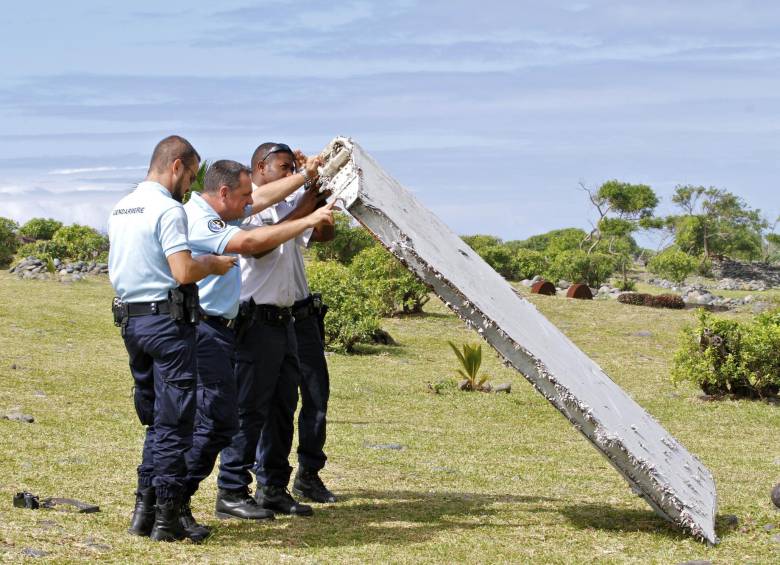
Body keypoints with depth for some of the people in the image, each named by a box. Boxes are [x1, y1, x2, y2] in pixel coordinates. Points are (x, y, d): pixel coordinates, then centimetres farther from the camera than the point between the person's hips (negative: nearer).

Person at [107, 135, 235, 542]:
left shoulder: (120, 210, 14)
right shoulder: (168, 209, -14)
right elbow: (183, 272, -23)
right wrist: (213, 264, -2)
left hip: (131, 320, 8)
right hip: (167, 321, -8)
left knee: (155, 419, 17)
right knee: (173, 421, -2)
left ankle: (144, 509, 16)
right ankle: (166, 516, 0)